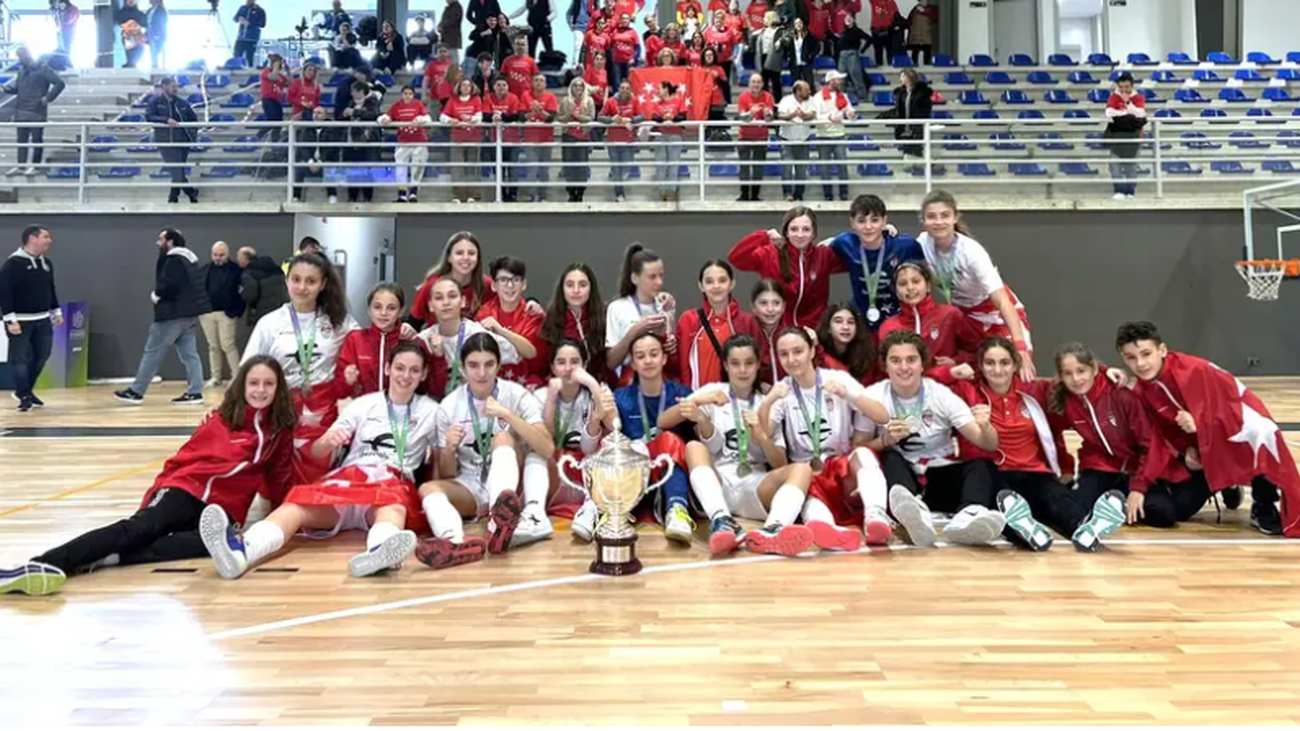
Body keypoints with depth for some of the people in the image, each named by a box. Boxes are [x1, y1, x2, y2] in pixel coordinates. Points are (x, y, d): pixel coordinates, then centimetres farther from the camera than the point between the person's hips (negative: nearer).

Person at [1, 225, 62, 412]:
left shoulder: (46, 263, 9)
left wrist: (56, 312, 18)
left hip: (43, 320, 7)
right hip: (20, 321, -7)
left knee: (41, 356, 12)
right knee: (20, 359, -1)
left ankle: (25, 390, 28)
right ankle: (24, 396, 8)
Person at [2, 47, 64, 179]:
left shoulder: (43, 69, -7)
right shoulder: (21, 70, 14)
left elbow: (59, 83, -12)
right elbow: (17, 88, 20)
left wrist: (48, 98, -14)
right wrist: (7, 88, 0)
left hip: (37, 111, -7)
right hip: (21, 111, 7)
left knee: (37, 139, 0)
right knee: (22, 140, 8)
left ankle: (34, 166, 6)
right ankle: (20, 166, 12)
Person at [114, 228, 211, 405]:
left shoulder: (173, 260, -13)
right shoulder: (190, 259, 16)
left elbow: (168, 285, -24)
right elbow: (202, 283, 19)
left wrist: (155, 295, -7)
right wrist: (188, 299, 12)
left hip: (173, 313, -9)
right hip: (189, 312, 9)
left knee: (152, 352, -1)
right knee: (189, 354, 6)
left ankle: (136, 391, 5)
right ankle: (195, 393, 3)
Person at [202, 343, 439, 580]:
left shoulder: (431, 410, 14)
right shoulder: (364, 403, 16)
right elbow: (317, 452, 10)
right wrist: (328, 441, -12)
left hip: (394, 484, -2)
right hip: (348, 478, 2)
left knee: (394, 507, -40)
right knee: (296, 504, -30)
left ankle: (379, 552, -74)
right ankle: (240, 550, -59)